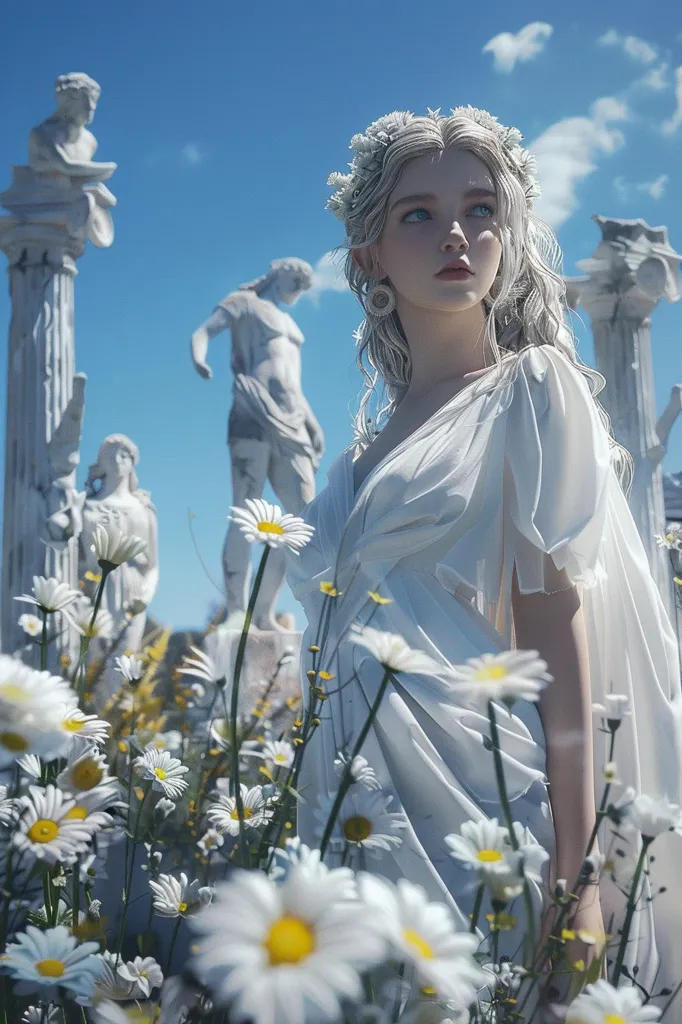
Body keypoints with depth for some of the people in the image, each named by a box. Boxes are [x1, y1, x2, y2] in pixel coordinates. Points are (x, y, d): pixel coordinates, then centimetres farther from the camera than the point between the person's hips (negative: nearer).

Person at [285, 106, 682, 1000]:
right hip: (353, 806, 5)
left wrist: (577, 869, -13)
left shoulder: (533, 388, 1)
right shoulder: (369, 442, 17)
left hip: (477, 796, -5)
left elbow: (556, 627, -7)